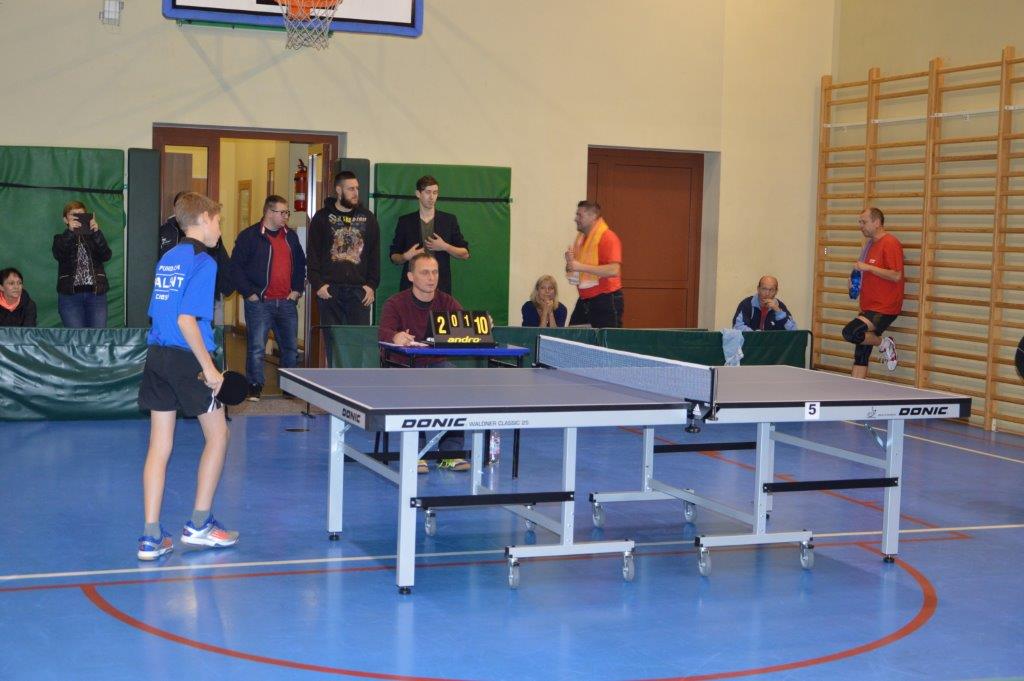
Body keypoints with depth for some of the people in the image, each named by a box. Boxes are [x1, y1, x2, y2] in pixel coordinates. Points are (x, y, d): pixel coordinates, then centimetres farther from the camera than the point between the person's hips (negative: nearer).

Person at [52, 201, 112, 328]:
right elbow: (59, 255, -12)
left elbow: (106, 255, -6)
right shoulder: (61, 238, 10)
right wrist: (69, 231, -23)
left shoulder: (94, 237, 13)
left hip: (96, 294, 1)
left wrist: (96, 232, -19)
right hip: (70, 295, -1)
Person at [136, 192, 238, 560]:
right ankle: (199, 524, 15)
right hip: (187, 358, -7)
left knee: (159, 445, 7)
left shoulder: (166, 259, 14)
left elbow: (158, 313, 14)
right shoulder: (203, 262, -11)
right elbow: (186, 319, -20)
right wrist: (208, 366, -16)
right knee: (217, 435, 10)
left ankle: (151, 537, 6)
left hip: (156, 355, 7)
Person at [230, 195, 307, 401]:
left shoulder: (291, 237, 13)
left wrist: (297, 289, 10)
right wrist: (249, 292, -10)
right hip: (260, 303, -5)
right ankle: (254, 388, 6)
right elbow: (236, 267, -5)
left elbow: (300, 264, 22)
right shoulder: (249, 236, -4)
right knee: (256, 348, -3)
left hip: (287, 302, 5)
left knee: (291, 347, 9)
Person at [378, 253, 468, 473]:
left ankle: (450, 454, -25)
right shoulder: (396, 303, -2)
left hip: (438, 364, 3)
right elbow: (383, 331, -19)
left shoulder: (447, 302, 9)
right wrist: (396, 337, -45)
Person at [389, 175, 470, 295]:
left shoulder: (449, 220, 9)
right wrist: (405, 256, -9)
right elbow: (394, 256, 13)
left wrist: (445, 247, -7)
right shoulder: (405, 221, 9)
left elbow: (465, 254, 9)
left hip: (441, 286, 0)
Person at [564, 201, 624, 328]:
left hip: (606, 300, -8)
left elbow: (614, 270, -23)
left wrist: (581, 267, -24)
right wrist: (570, 262, -3)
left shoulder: (608, 237, -11)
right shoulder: (581, 238, 14)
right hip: (584, 300, 8)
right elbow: (573, 271, 22)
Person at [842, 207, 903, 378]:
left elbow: (896, 276, -21)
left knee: (850, 332, -26)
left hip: (884, 309, -9)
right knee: (860, 355, 7)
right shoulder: (870, 244, 17)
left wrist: (868, 267, -20)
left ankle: (885, 343, -3)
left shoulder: (890, 243, -12)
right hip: (869, 307, 9)